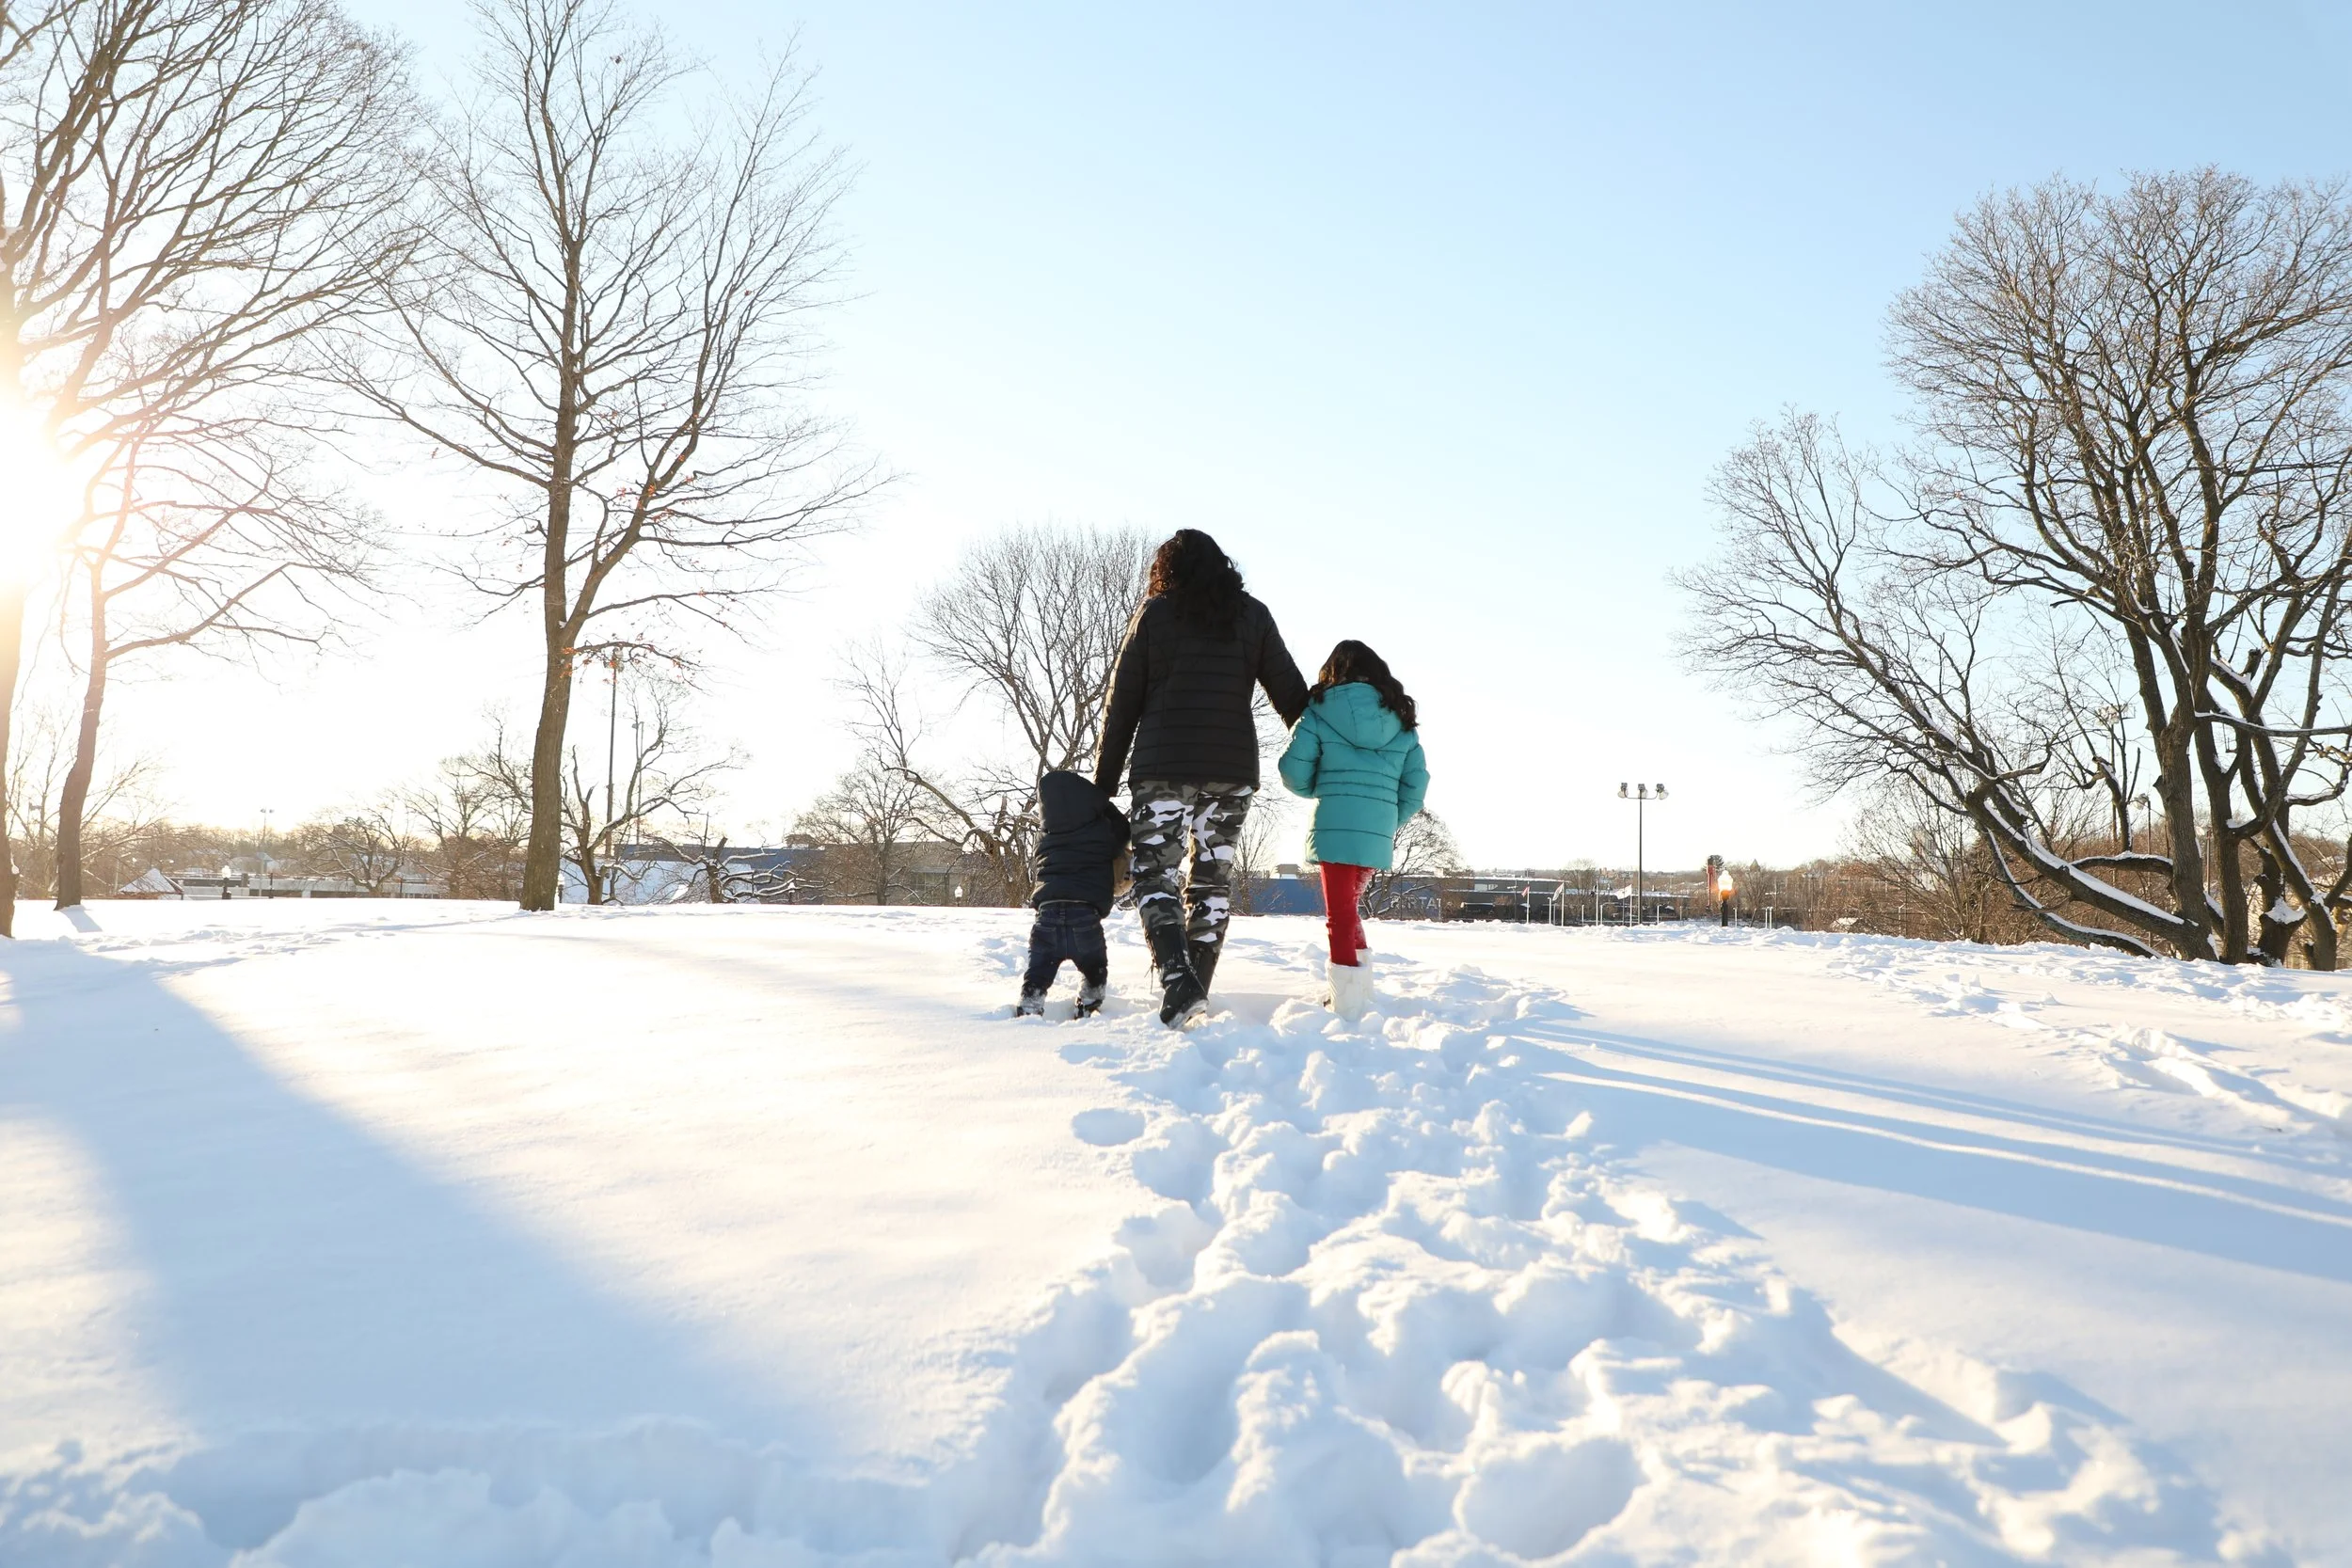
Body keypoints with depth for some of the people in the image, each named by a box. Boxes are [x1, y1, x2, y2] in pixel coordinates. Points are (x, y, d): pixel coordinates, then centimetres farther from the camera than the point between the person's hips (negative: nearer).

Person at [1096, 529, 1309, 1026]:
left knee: (1156, 876, -1)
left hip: (1162, 768, -3)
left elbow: (1122, 702, 3)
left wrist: (1103, 781, 8)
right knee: (1212, 880, 11)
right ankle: (1195, 991, 13)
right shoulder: (1252, 616, 9)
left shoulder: (1154, 613, 3)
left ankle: (1178, 982, -20)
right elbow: (1291, 694, 8)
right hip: (1232, 769, 3)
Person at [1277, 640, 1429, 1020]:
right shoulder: (1401, 719, 11)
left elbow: (1294, 772, -4)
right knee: (1348, 905, 23)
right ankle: (1361, 992, 27)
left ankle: (1347, 1006, -3)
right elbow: (1416, 783, 7)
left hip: (1335, 827, -4)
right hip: (1379, 832, 4)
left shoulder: (1320, 712, 1)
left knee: (1340, 913, 1)